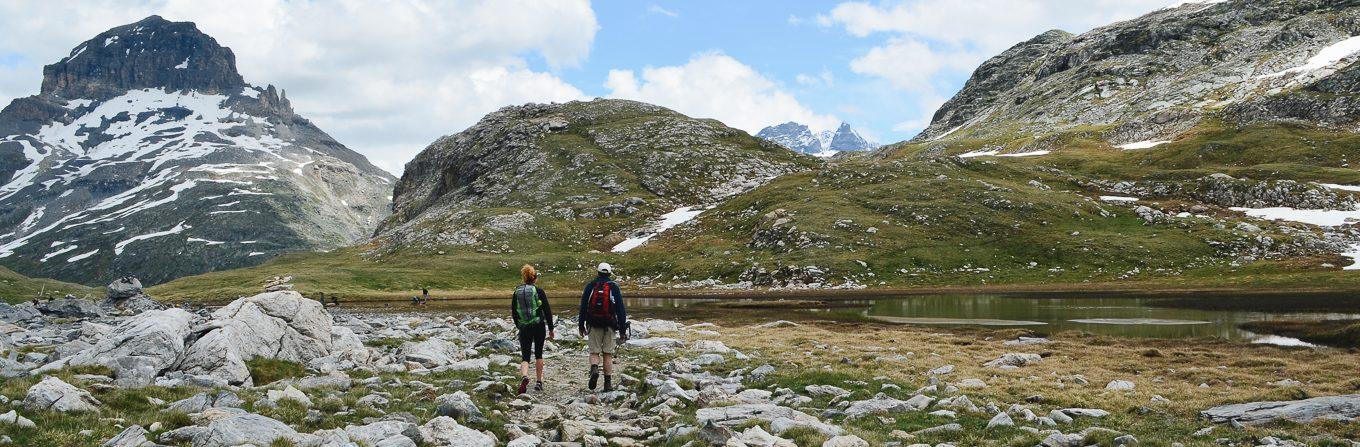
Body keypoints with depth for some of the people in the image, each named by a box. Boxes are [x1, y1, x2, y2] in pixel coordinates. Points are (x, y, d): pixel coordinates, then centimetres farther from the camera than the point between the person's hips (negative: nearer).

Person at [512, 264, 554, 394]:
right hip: (539, 326, -1)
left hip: (524, 328, 1)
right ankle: (539, 382, 18)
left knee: (525, 356, 4)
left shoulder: (517, 292, 3)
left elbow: (513, 312, 10)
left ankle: (524, 376, -25)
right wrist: (551, 329, 4)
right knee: (538, 354, 16)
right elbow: (547, 311, -5)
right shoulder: (539, 291, -6)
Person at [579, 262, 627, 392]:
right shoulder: (614, 287, 3)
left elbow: (583, 306, 5)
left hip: (593, 324, 0)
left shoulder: (590, 286, 5)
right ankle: (608, 383, 4)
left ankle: (594, 369, -23)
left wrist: (581, 325, 11)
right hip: (609, 325, 0)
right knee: (608, 354, 5)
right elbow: (620, 308, 1)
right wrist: (622, 327, 5)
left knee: (594, 352, 7)